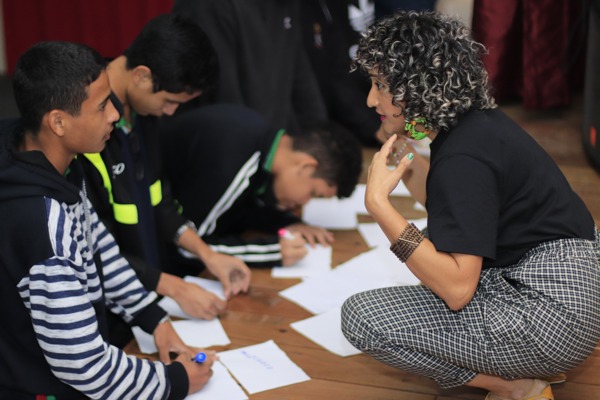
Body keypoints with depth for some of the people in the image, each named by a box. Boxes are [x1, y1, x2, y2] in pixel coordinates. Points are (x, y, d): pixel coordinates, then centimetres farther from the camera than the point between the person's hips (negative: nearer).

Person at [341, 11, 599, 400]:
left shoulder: (463, 159, -21)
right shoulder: (479, 121, 8)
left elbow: (457, 288, -25)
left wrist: (377, 202, -24)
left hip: (551, 315, -10)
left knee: (362, 317, -10)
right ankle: (529, 368, 13)